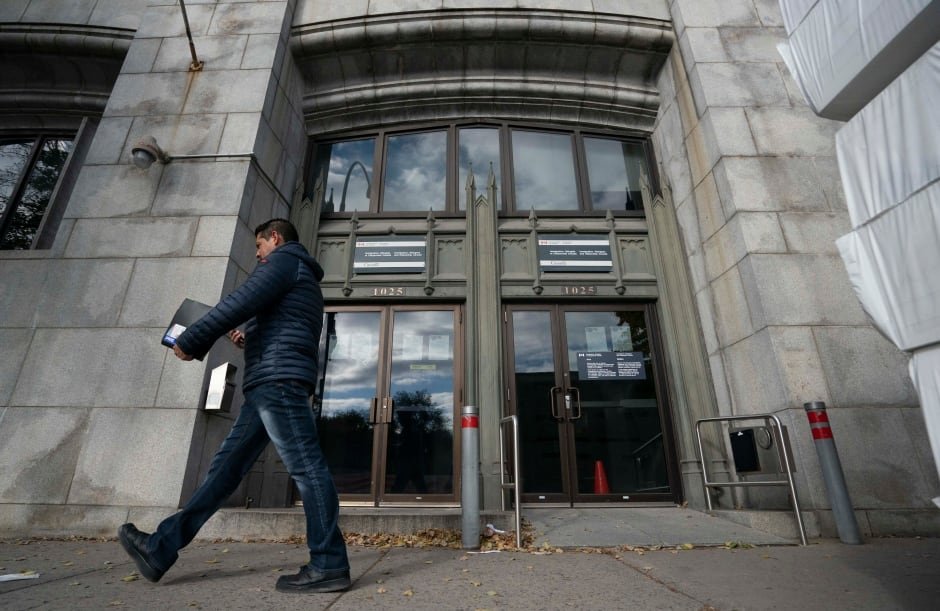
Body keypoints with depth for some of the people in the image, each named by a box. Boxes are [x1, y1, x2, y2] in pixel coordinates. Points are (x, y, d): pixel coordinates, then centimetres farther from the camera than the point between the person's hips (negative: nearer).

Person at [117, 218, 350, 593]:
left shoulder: (284, 260, 2)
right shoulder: (301, 279, 32)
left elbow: (241, 302, -12)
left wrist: (190, 341, -4)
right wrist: (250, 342, 27)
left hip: (278, 380, -11)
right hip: (270, 384, 11)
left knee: (305, 467, -11)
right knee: (226, 466, 9)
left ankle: (329, 566, -7)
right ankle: (162, 548, 16)